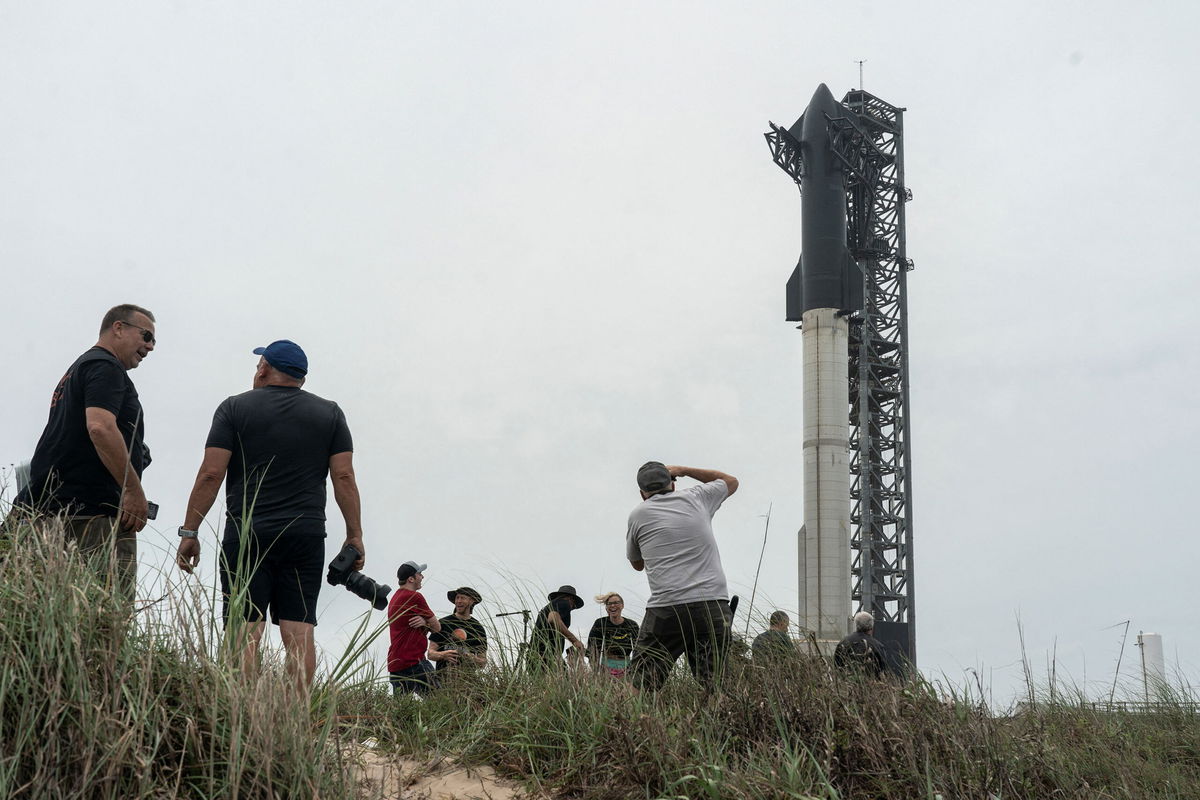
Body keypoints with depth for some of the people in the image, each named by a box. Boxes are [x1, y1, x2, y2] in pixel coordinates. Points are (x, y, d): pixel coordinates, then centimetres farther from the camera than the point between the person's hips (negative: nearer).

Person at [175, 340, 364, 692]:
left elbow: (211, 474, -2)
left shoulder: (235, 408, 6)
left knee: (245, 629, -5)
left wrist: (189, 532, 1)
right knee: (299, 629, 0)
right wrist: (355, 536, 6)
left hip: (247, 536, -2)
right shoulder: (330, 413, 12)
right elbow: (344, 477, 4)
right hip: (307, 537, 2)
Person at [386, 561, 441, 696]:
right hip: (413, 662, -9)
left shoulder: (395, 598, 20)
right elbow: (436, 627, -3)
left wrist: (424, 622, -2)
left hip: (395, 664, 9)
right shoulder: (414, 597, -9)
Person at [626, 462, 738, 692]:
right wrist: (684, 470, 37)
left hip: (665, 611, -1)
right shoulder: (696, 497, 15)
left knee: (640, 688, 1)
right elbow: (731, 481, 36)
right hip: (713, 609, 2)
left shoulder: (638, 515, 13)